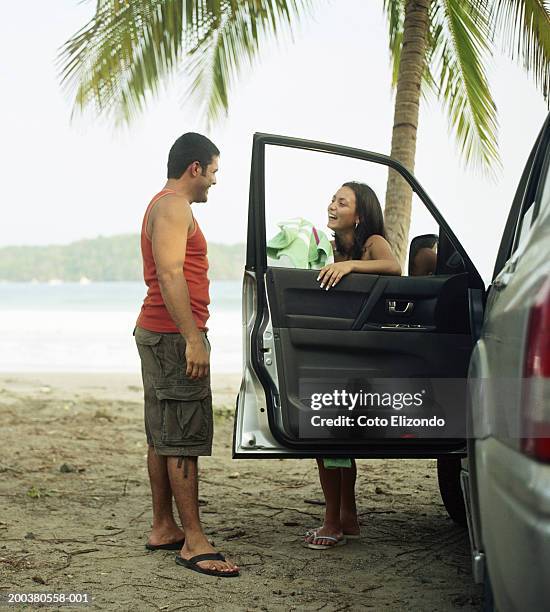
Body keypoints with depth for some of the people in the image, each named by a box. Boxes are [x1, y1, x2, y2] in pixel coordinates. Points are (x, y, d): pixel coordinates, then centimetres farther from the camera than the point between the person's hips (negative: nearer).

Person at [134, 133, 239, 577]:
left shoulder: (164, 205, 22)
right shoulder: (174, 206, -12)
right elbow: (170, 275, -22)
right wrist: (193, 339, -26)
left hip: (158, 333, 11)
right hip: (173, 334, -11)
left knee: (163, 436, 12)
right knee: (184, 439, -11)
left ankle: (163, 528, 18)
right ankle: (193, 542, -10)